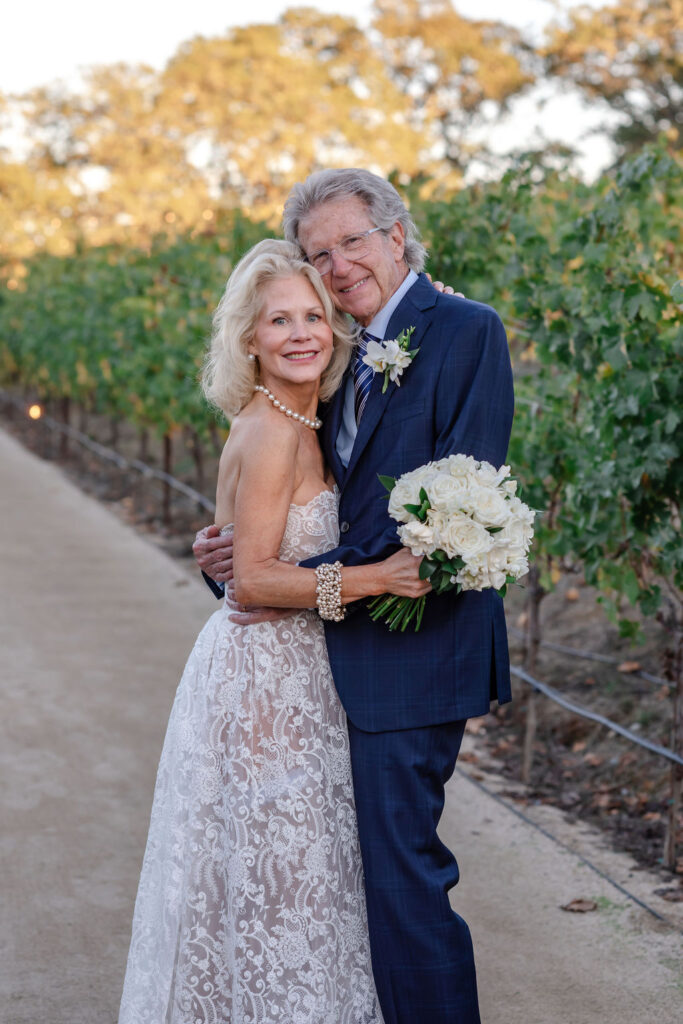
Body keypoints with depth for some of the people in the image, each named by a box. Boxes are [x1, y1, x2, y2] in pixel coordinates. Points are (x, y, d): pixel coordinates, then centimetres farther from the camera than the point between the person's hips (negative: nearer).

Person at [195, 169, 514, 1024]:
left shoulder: (466, 331, -10)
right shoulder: (346, 354, 15)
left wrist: (315, 576, -18)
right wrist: (236, 554, -2)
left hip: (411, 650, -8)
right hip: (349, 651, 8)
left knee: (402, 873, -4)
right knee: (375, 864, 16)